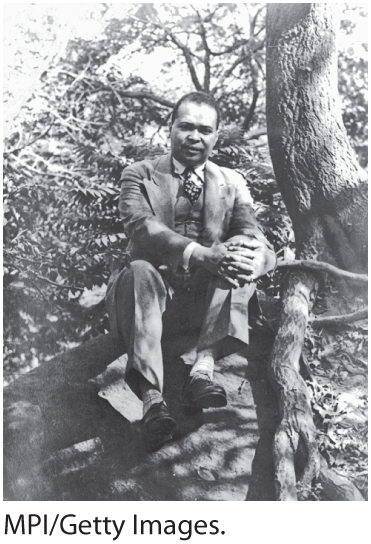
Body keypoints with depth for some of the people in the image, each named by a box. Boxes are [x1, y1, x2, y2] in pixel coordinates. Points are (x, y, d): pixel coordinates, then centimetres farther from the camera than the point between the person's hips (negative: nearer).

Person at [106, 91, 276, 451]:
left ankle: (203, 368, -36)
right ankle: (152, 399, -42)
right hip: (154, 297, -2)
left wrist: (255, 257, -30)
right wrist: (201, 254, -34)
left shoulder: (232, 184, 13)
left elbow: (254, 237, -3)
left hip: (208, 299, 2)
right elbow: (140, 226, -17)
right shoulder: (139, 175, 4)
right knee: (140, 271, -34)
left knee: (243, 257, -24)